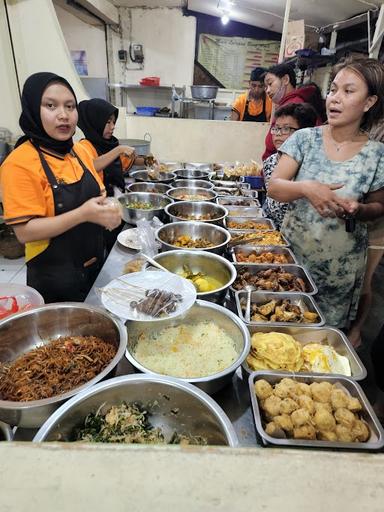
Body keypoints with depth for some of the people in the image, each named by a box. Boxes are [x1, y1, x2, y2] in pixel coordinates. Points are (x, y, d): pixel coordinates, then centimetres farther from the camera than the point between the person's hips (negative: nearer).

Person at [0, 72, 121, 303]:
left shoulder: (81, 152, 3)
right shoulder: (20, 163, -17)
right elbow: (25, 231, -21)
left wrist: (107, 211, -8)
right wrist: (83, 214, -30)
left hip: (95, 267, 7)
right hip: (54, 279, -6)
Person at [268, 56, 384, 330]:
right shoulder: (305, 138, -5)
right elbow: (274, 187, -9)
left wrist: (358, 209, -17)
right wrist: (305, 188, -29)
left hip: (340, 265, 0)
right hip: (293, 249, 0)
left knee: (330, 328, 15)